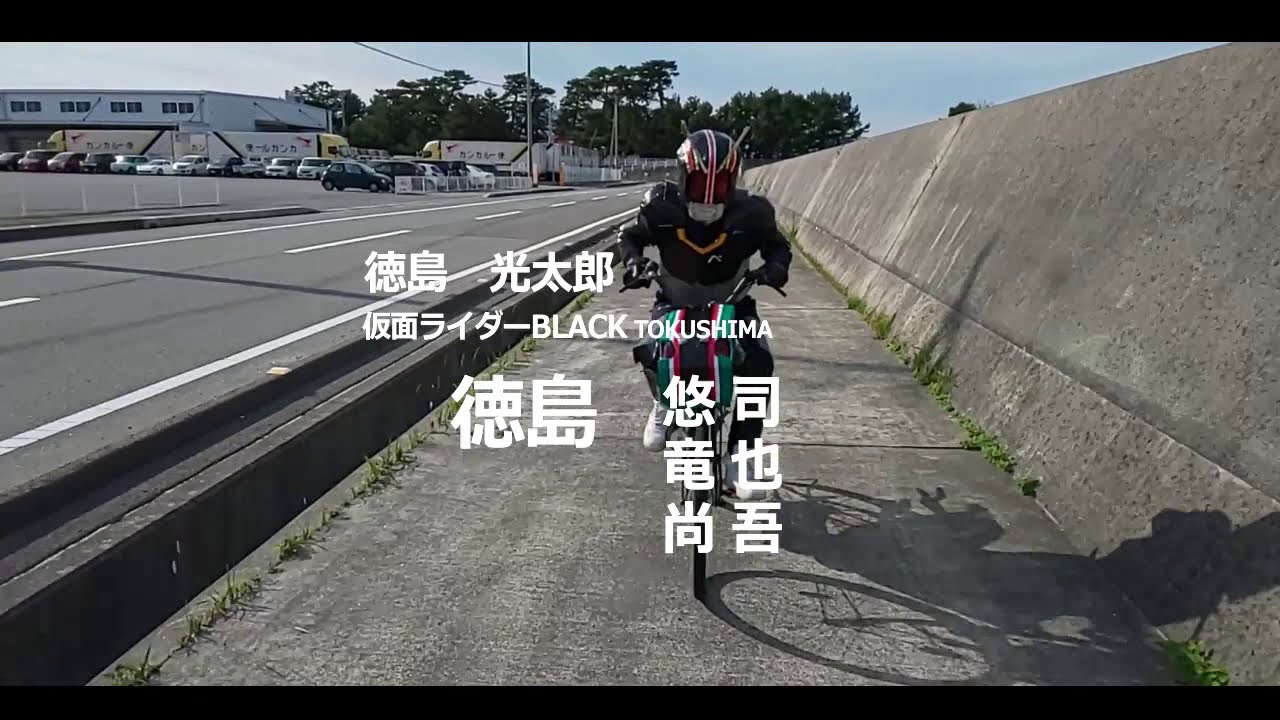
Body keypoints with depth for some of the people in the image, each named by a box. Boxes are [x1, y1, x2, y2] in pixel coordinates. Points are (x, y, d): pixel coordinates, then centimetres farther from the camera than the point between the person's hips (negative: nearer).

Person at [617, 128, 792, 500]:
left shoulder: (750, 213, -20)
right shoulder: (662, 206, -19)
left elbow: (777, 245, -1)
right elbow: (630, 234, 0)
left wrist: (775, 267, -22)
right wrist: (632, 260, -21)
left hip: (731, 303, 0)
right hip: (675, 303, 0)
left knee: (759, 365, -24)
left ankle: (740, 454, -11)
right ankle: (665, 400, 13)